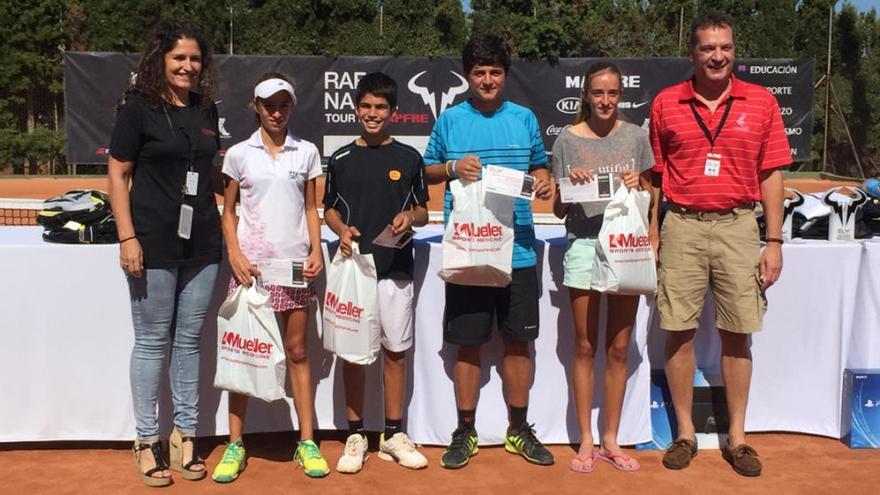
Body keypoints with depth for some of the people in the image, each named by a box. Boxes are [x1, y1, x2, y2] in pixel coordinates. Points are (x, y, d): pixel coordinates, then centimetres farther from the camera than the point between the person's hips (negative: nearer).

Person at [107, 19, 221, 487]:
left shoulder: (206, 110, 10)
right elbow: (117, 174, -5)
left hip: (202, 243, 5)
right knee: (152, 341, 4)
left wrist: (222, 225, 12)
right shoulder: (139, 107, -5)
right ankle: (147, 441, 16)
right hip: (154, 243, -4)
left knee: (189, 339, 10)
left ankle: (184, 434, 22)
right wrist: (127, 237, -12)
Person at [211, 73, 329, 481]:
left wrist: (316, 250, -4)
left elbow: (311, 208, 10)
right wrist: (235, 254, -8)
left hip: (294, 263, 1)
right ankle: (235, 445, 13)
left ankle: (307, 442, 14)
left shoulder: (306, 152, 6)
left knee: (297, 351, 6)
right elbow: (228, 210, 6)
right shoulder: (239, 154, 3)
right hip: (251, 263, -1)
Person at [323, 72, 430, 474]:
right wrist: (342, 230, -9)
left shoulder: (409, 158, 5)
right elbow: (329, 209, 11)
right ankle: (355, 436, 15)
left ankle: (393, 435, 17)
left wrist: (410, 218, -12)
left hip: (395, 268, 0)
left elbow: (423, 211, 10)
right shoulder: (341, 159, 6)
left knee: (395, 350, 5)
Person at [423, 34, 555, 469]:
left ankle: (519, 429, 24)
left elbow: (538, 167, 16)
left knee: (518, 339, 8)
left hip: (517, 249, 2)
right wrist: (452, 168, -11)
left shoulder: (524, 119, 8)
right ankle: (465, 432, 19)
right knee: (468, 343, 5)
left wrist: (543, 182, -7)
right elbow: (426, 171, 9)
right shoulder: (450, 120, 4)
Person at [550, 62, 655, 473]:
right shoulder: (567, 139, 1)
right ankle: (585, 440, 16)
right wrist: (571, 185, -14)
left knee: (618, 348, 6)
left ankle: (611, 439, 19)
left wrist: (637, 187, -10)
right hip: (584, 245, -1)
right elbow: (558, 210, 4)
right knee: (585, 347, 5)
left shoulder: (636, 137, 4)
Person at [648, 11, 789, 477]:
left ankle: (737, 437, 19)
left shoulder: (761, 102, 4)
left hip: (738, 226, 0)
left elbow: (771, 175, 5)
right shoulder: (665, 103, 4)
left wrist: (774, 241, 1)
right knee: (679, 332, 3)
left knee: (737, 333, 6)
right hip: (682, 227, 0)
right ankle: (685, 434, 17)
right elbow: (656, 174, 7)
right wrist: (651, 237, 3)